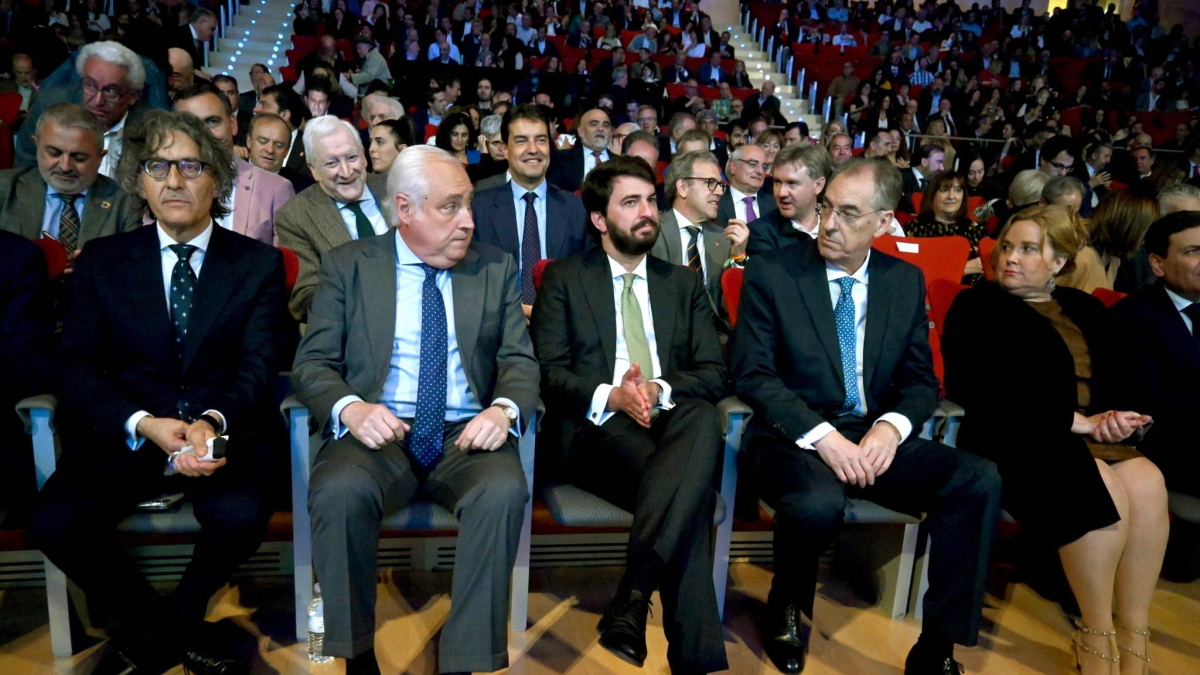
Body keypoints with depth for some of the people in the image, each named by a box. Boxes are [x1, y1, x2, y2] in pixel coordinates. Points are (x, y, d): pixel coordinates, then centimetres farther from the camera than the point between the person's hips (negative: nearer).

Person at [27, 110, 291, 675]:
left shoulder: (259, 264, 6)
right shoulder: (101, 261, 10)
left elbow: (259, 366, -4)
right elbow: (78, 369, 1)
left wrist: (214, 423, -26)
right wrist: (143, 425, -19)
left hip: (225, 434, -1)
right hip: (123, 438, 2)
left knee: (241, 512, -31)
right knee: (53, 522, -24)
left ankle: (162, 629, 3)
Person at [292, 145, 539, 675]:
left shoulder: (496, 268, 12)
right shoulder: (347, 265, 8)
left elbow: (520, 360, 7)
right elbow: (312, 363, 3)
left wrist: (503, 409, -16)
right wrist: (350, 408, -19)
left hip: (466, 435, 1)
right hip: (377, 433, 0)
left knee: (504, 490, -31)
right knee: (339, 489, -32)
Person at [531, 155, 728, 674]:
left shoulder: (685, 284, 21)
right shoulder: (564, 278, 13)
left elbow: (714, 374, 10)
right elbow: (549, 372, 2)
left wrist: (660, 389, -12)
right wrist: (610, 396, -18)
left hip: (673, 421, 3)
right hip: (597, 429, -2)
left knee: (704, 419, -37)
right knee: (691, 492, -34)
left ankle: (631, 596, -39)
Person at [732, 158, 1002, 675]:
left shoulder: (906, 281, 9)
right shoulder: (770, 273, -3)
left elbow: (921, 379, 10)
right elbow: (752, 374, -9)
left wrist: (890, 427, -12)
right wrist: (822, 436, -21)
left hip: (875, 438, 4)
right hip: (794, 436, -4)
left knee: (979, 479, -21)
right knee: (819, 504, -36)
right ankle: (787, 608, -1)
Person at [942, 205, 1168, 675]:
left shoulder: (1084, 309, 22)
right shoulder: (976, 307, 4)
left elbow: (1112, 380, 15)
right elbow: (978, 389, -10)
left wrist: (1116, 416, -9)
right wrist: (1073, 420, -14)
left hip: (1086, 435, 5)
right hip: (1014, 438, -5)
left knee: (1145, 481, -26)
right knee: (1100, 489, -31)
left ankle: (1133, 634, -15)